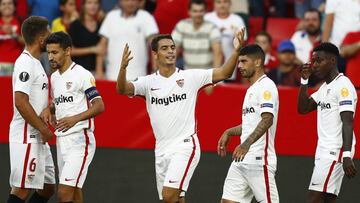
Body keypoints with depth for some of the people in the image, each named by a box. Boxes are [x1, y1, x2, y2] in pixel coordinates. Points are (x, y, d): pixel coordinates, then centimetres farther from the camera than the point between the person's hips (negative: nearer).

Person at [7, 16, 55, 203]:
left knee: (47, 187, 13)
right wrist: (43, 128, -18)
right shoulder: (26, 64, -15)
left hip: (38, 138, 10)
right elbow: (20, 102, -23)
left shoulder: (34, 62, 17)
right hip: (26, 137, -10)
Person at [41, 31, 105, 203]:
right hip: (61, 141, 9)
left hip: (79, 141, -8)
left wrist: (75, 119, -26)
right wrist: (48, 109, 7)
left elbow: (99, 106, -15)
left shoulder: (82, 75, -11)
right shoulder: (54, 77, 15)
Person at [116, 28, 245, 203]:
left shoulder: (190, 77, 0)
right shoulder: (148, 82, 5)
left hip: (185, 147, -4)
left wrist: (236, 51, -22)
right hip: (161, 150, 4)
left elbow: (224, 73, -6)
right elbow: (122, 89, -11)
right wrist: (123, 67, -31)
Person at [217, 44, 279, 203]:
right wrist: (229, 133, 19)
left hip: (259, 160, -10)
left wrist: (246, 144, -34)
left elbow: (267, 120, -24)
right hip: (241, 159, 10)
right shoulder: (251, 89, 21)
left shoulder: (266, 86, -10)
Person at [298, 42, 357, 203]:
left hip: (336, 151, -9)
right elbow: (303, 108, 17)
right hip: (324, 151, 9)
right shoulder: (325, 87, 18)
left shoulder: (343, 86, -11)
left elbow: (348, 123, -19)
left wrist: (347, 156, -27)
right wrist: (304, 80, 7)